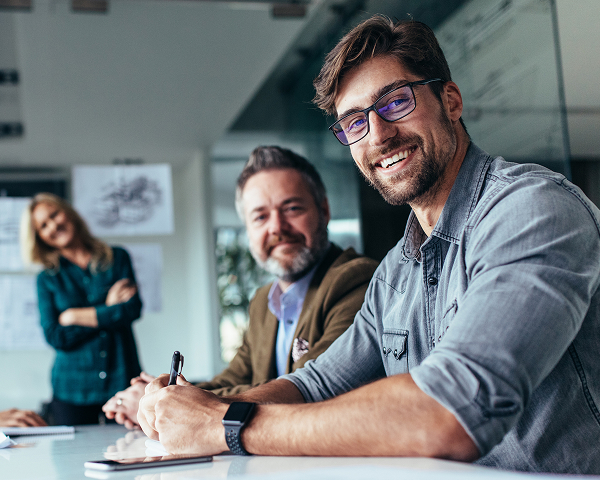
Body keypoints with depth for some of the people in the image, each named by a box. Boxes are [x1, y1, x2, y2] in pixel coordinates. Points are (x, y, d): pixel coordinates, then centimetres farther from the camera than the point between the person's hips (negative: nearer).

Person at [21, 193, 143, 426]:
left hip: (122, 381, 0)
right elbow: (55, 337, -4)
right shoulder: (47, 279, 7)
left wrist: (75, 316, -3)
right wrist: (107, 311, -7)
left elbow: (133, 309, -7)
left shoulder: (117, 258, 7)